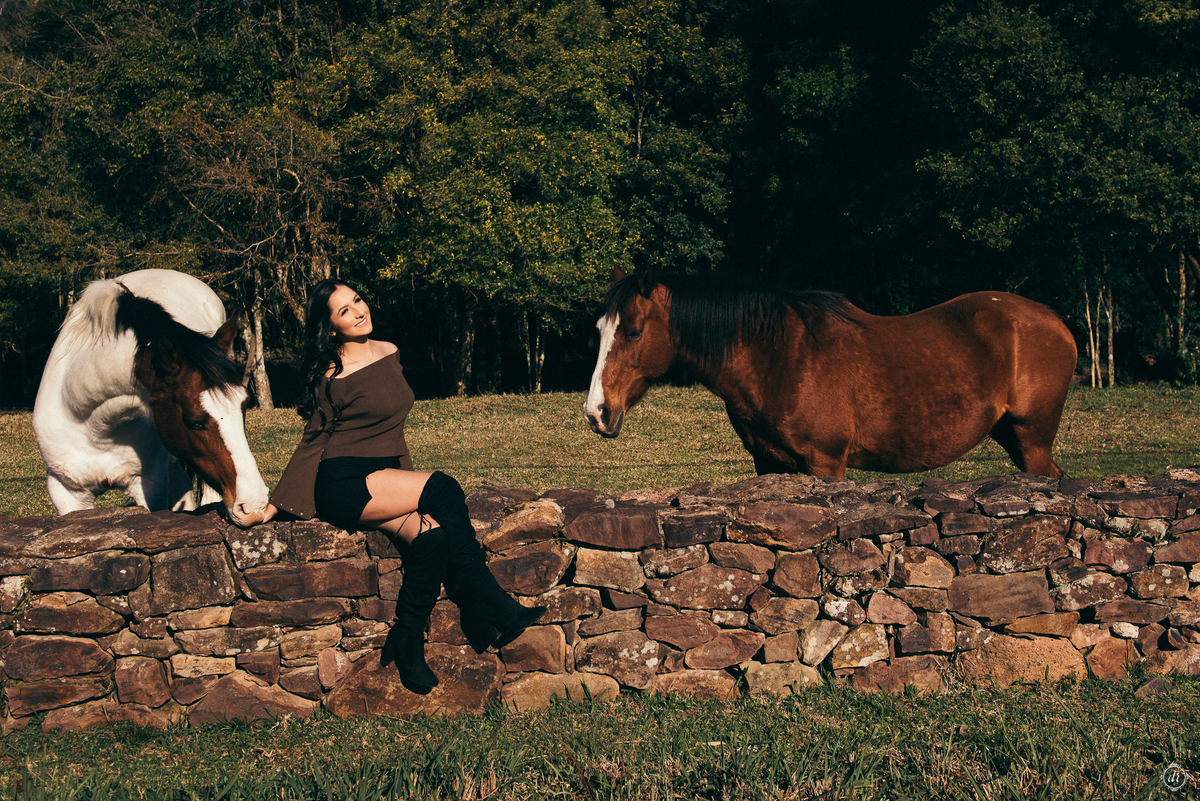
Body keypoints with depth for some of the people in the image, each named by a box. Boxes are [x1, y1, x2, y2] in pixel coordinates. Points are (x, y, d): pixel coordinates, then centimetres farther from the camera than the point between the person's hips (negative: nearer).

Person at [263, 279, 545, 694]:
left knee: (431, 537, -26)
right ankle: (490, 608, -21)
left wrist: (406, 482, 15)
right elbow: (312, 444, -3)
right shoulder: (333, 377, -8)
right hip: (343, 485, -6)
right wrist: (275, 505, -8)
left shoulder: (388, 353, 12)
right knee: (442, 489, -26)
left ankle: (408, 647, -20)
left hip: (384, 479, 6)